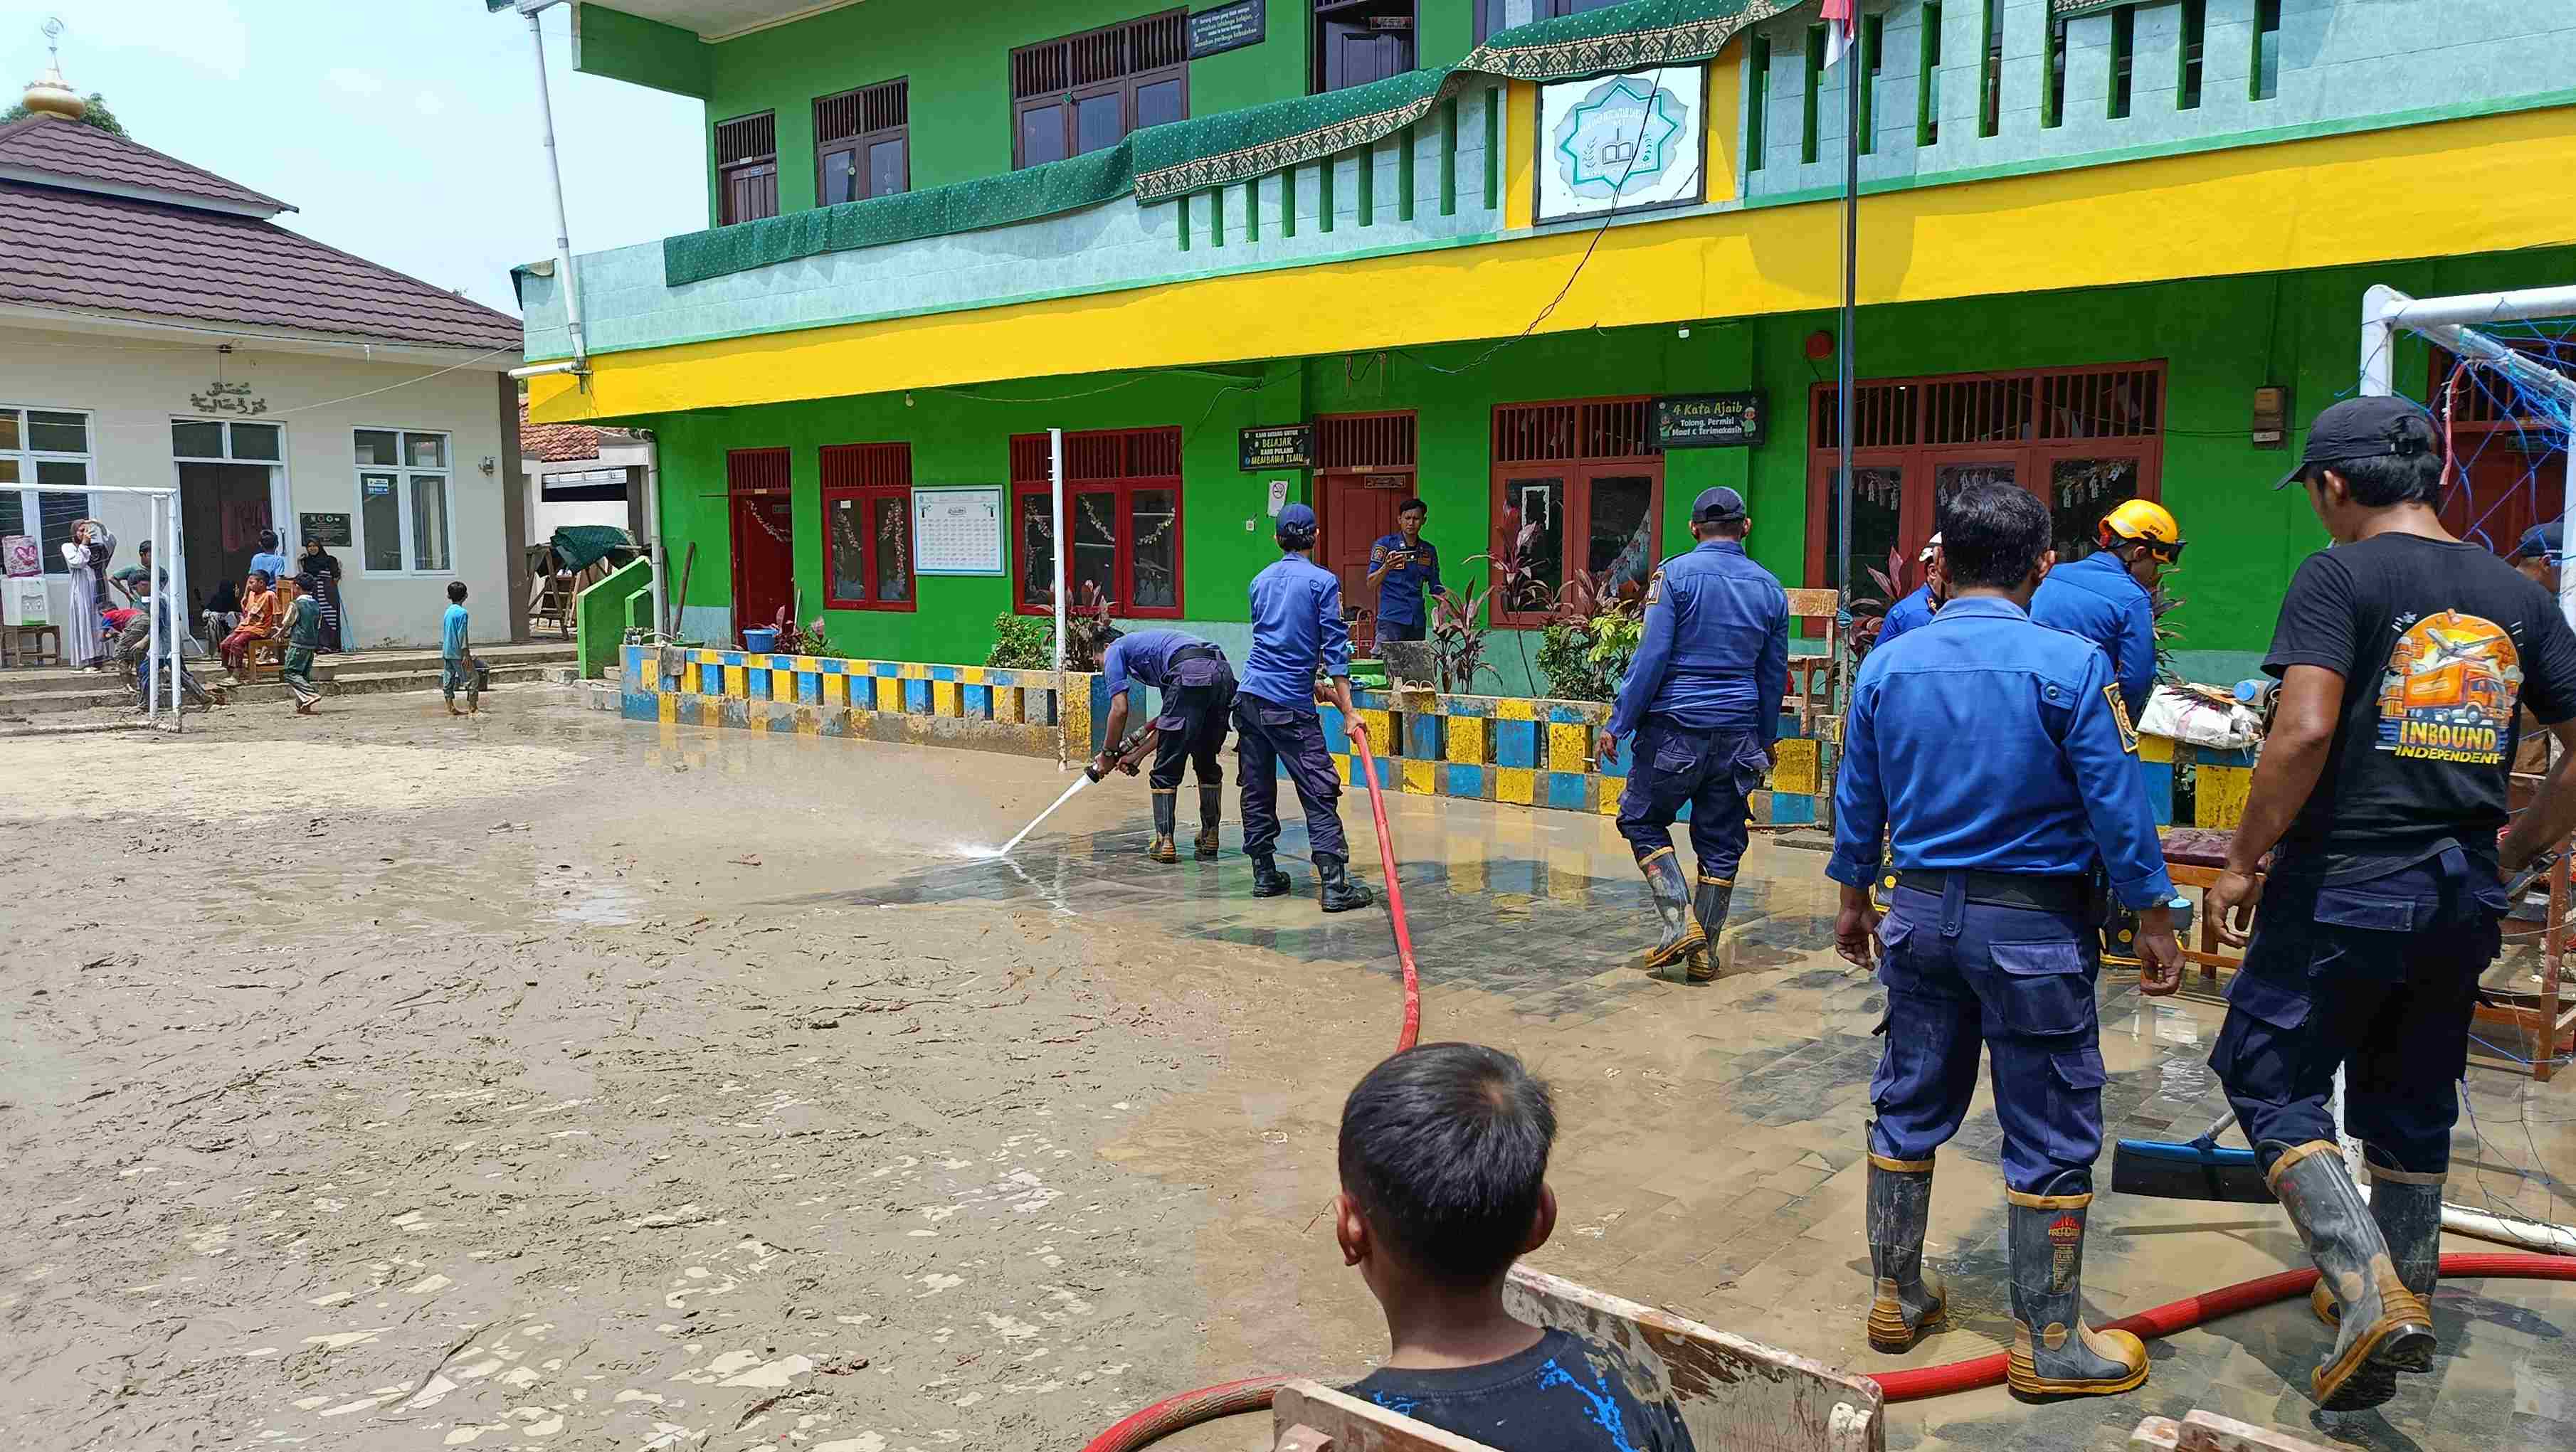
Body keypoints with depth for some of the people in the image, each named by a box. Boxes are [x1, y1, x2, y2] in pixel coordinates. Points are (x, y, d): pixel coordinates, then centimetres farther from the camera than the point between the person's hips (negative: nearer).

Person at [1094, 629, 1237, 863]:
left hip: (1191, 675, -8)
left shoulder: (1115, 650, 19)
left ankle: (1165, 842, 4)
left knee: (1166, 771, 6)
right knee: (1207, 764, 22)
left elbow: (1120, 710, 7)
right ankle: (1210, 839, 25)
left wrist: (1107, 755, 18)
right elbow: (1171, 719, 36)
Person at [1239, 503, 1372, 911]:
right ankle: (1335, 886, -9)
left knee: (1257, 791, 11)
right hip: (1290, 706, -6)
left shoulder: (1261, 581, 15)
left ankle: (1265, 875, 17)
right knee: (1319, 793, -5)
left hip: (1250, 694, 6)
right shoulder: (1323, 581, -4)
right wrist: (1348, 712, -8)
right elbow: (1335, 649, -8)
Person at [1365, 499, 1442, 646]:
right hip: (1391, 619, -4)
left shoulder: (1429, 550, 13)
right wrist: (1387, 567, -24)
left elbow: (1435, 588, 21)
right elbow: (1371, 584, -6)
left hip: (1418, 622, 5)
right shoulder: (1385, 544, 0)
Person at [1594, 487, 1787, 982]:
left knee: (1643, 820, 10)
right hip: (1738, 732, 4)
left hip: (1675, 724, -4)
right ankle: (1704, 952, 15)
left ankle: (1680, 923, -4)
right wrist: (1767, 738, 26)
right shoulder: (1770, 588, 9)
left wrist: (1618, 723, -7)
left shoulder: (1675, 574, -6)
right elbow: (1774, 675, 15)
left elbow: (1652, 657, -12)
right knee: (1721, 841, 10)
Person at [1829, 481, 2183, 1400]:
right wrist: (2154, 921, 0)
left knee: (1908, 1110, 16)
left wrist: (1854, 901, 20)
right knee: (2050, 1137, 7)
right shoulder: (2069, 665, -13)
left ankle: (1894, 1297, 29)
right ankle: (2048, 1344, 17)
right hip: (2033, 924, -4)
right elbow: (2116, 807, -11)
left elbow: (1857, 800, 8)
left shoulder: (1886, 665, 0)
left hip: (1922, 913, 5)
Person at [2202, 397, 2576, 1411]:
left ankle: (2368, 1294, -8)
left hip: (2344, 888, -6)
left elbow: (2305, 730, -22)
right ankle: (2405, 1311, 33)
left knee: (2271, 1079, 7)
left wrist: (2243, 861, -13)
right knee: (2412, 1104, 20)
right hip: (2461, 903, 6)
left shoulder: (2339, 578, -11)